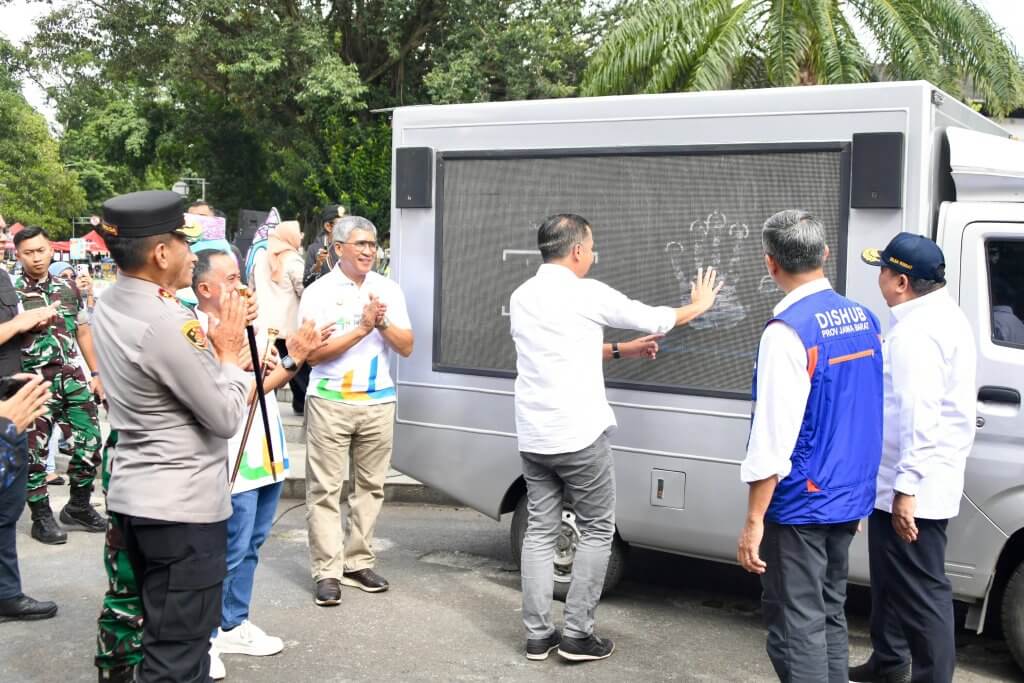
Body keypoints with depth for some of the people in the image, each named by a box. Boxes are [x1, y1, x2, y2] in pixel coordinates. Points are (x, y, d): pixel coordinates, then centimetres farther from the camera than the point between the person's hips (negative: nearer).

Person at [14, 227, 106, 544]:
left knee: (89, 445, 5)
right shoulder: (12, 290, -4)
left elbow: (83, 332, 16)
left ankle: (79, 506, 24)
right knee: (35, 452, 2)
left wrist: (95, 374, 14)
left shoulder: (68, 288, 10)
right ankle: (42, 517, 15)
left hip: (73, 378, 4)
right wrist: (34, 320, -20)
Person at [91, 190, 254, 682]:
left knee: (160, 638, 22)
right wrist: (229, 352, -4)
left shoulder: (108, 307, 5)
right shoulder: (168, 324, -24)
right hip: (183, 505, -9)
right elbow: (225, 418, -17)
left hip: (133, 496, 9)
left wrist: (215, 340, 2)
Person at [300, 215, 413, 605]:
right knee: (326, 488, -3)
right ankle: (327, 572, 0)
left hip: (378, 401, 4)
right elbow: (313, 353, -12)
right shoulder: (319, 293, -4)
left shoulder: (388, 291, 8)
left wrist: (383, 324, -12)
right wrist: (362, 327, -16)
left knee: (370, 486, 7)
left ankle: (359, 562, 16)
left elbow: (406, 348, 6)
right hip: (330, 401, -4)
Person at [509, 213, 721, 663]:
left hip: (532, 436, 7)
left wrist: (621, 351, 28)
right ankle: (576, 634, 7)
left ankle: (538, 635, 12)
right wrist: (698, 306, 21)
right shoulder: (586, 294, -10)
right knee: (597, 530, 6)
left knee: (540, 531, 11)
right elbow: (651, 318, 3)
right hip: (578, 436, -6)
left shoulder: (522, 297, 10)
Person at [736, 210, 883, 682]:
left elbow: (774, 435, -22)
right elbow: (869, 416, 11)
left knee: (796, 626, 1)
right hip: (849, 500, 8)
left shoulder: (788, 330, -19)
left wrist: (754, 521, -18)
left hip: (801, 503, -8)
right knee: (829, 615, 19)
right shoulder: (863, 319, 5)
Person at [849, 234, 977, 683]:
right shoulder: (941, 316, 12)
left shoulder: (918, 331, -22)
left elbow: (919, 417, -27)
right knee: (892, 578, 23)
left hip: (912, 489, -11)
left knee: (920, 590, -2)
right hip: (904, 482, 11)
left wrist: (907, 488, -25)